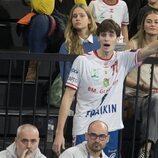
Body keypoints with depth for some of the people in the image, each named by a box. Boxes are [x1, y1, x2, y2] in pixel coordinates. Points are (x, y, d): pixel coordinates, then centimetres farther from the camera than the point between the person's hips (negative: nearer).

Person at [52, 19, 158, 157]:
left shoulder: (124, 60, 4)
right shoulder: (82, 61, -3)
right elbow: (68, 97, -3)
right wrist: (59, 132, -7)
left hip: (111, 129, 3)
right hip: (84, 130, -2)